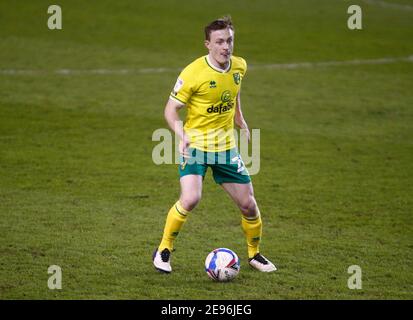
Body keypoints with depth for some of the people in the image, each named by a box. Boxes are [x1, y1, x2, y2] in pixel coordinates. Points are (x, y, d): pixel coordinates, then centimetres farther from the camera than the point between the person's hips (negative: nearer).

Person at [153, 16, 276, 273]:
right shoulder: (193, 73, -19)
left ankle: (255, 254, 30)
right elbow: (171, 109, -12)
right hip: (196, 144, -5)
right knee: (191, 199, -25)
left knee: (248, 204, 5)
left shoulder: (239, 67, -2)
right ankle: (163, 251, -4)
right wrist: (182, 135, -27)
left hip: (226, 146, 5)